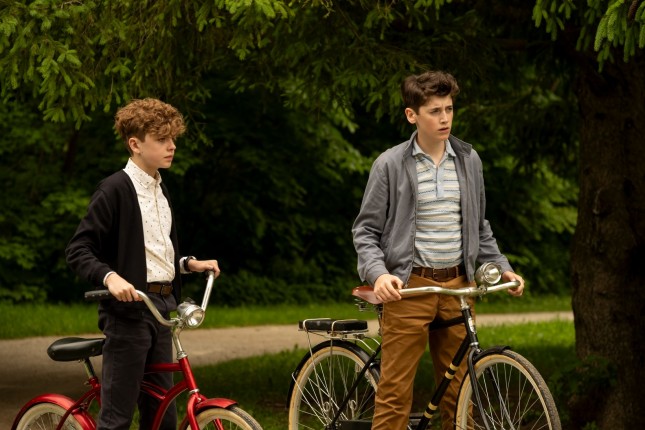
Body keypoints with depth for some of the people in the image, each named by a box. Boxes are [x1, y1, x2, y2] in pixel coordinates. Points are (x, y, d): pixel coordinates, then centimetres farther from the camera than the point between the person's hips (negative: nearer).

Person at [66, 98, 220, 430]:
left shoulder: (160, 191, 16)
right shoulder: (114, 190, -10)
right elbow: (77, 252, -14)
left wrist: (189, 264, 12)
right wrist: (110, 277, -29)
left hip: (160, 309, 8)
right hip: (128, 307, -8)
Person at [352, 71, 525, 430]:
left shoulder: (469, 161, 9)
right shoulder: (390, 165, -3)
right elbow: (366, 231, -1)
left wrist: (502, 267, 9)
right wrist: (378, 274, -17)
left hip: (457, 286, 4)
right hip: (408, 287, -4)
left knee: (458, 390, 6)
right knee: (396, 391, -6)